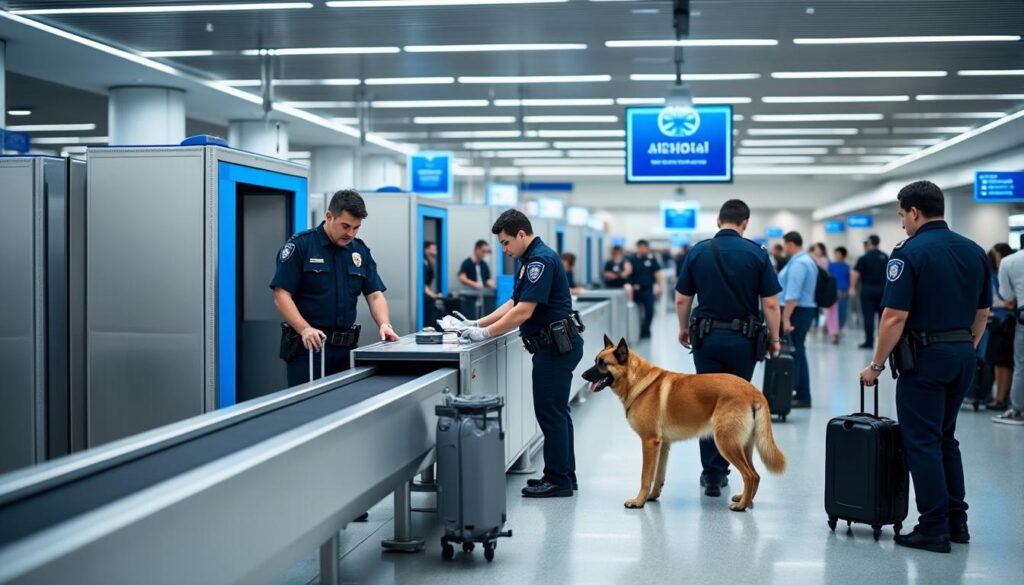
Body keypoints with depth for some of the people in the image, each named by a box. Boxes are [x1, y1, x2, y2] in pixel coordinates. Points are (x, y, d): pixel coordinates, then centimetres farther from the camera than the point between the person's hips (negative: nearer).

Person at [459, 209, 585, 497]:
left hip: (556, 345, -10)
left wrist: (486, 333, -16)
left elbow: (524, 312, -22)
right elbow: (513, 303, 19)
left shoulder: (540, 260, -18)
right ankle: (564, 475, 21)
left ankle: (558, 480, 1)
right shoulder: (528, 260, 14)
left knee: (550, 412, -5)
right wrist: (478, 323, 10)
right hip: (554, 344, 10)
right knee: (556, 411, 14)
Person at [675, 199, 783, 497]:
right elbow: (770, 303, -6)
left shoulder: (698, 252, -1)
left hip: (707, 337, 1)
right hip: (743, 339, 0)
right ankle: (721, 469, 18)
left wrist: (684, 328, 18)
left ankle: (711, 474, 6)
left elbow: (682, 299, 2)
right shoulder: (757, 253, -5)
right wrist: (774, 338, 5)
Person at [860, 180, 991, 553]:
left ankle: (934, 529, 2)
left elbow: (895, 316, -17)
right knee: (945, 438, 18)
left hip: (925, 355, -7)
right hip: (963, 354, 7)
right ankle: (956, 520, 20)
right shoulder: (975, 252, 8)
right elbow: (983, 312, 13)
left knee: (922, 442, 0)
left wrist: (876, 365, -9)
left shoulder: (910, 252, -13)